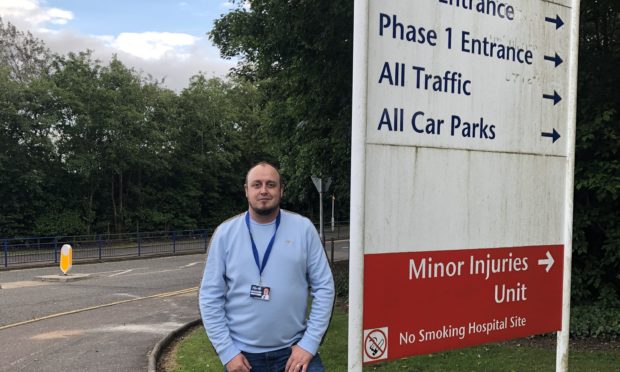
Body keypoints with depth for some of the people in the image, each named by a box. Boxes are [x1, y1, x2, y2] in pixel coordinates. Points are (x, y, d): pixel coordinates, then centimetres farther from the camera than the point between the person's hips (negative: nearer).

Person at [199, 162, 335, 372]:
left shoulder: (303, 228, -2)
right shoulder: (225, 233, -2)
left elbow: (324, 287, -1)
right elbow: (210, 296, -1)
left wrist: (310, 343, -6)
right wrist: (226, 351, -6)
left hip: (295, 350, 0)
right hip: (242, 355, 1)